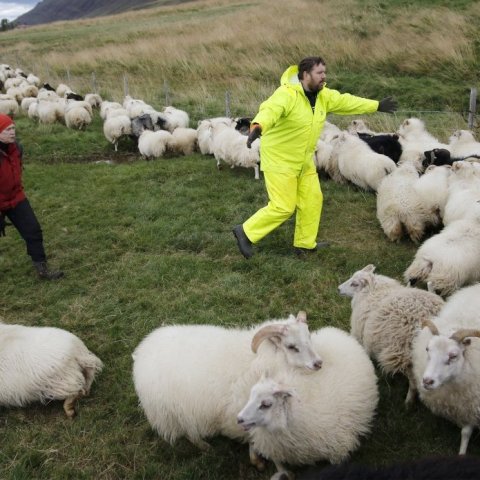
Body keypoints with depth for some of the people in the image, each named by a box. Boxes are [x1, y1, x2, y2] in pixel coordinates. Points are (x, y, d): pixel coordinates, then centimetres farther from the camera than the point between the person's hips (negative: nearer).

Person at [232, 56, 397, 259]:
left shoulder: (323, 96, 0)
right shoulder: (286, 95, -26)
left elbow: (347, 102, 14)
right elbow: (269, 110, -45)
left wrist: (377, 106, 22)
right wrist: (258, 127, -67)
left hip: (304, 160, 9)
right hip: (279, 160, -9)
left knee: (312, 200, 13)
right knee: (283, 207, -6)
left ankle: (305, 243, 31)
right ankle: (246, 232, 10)